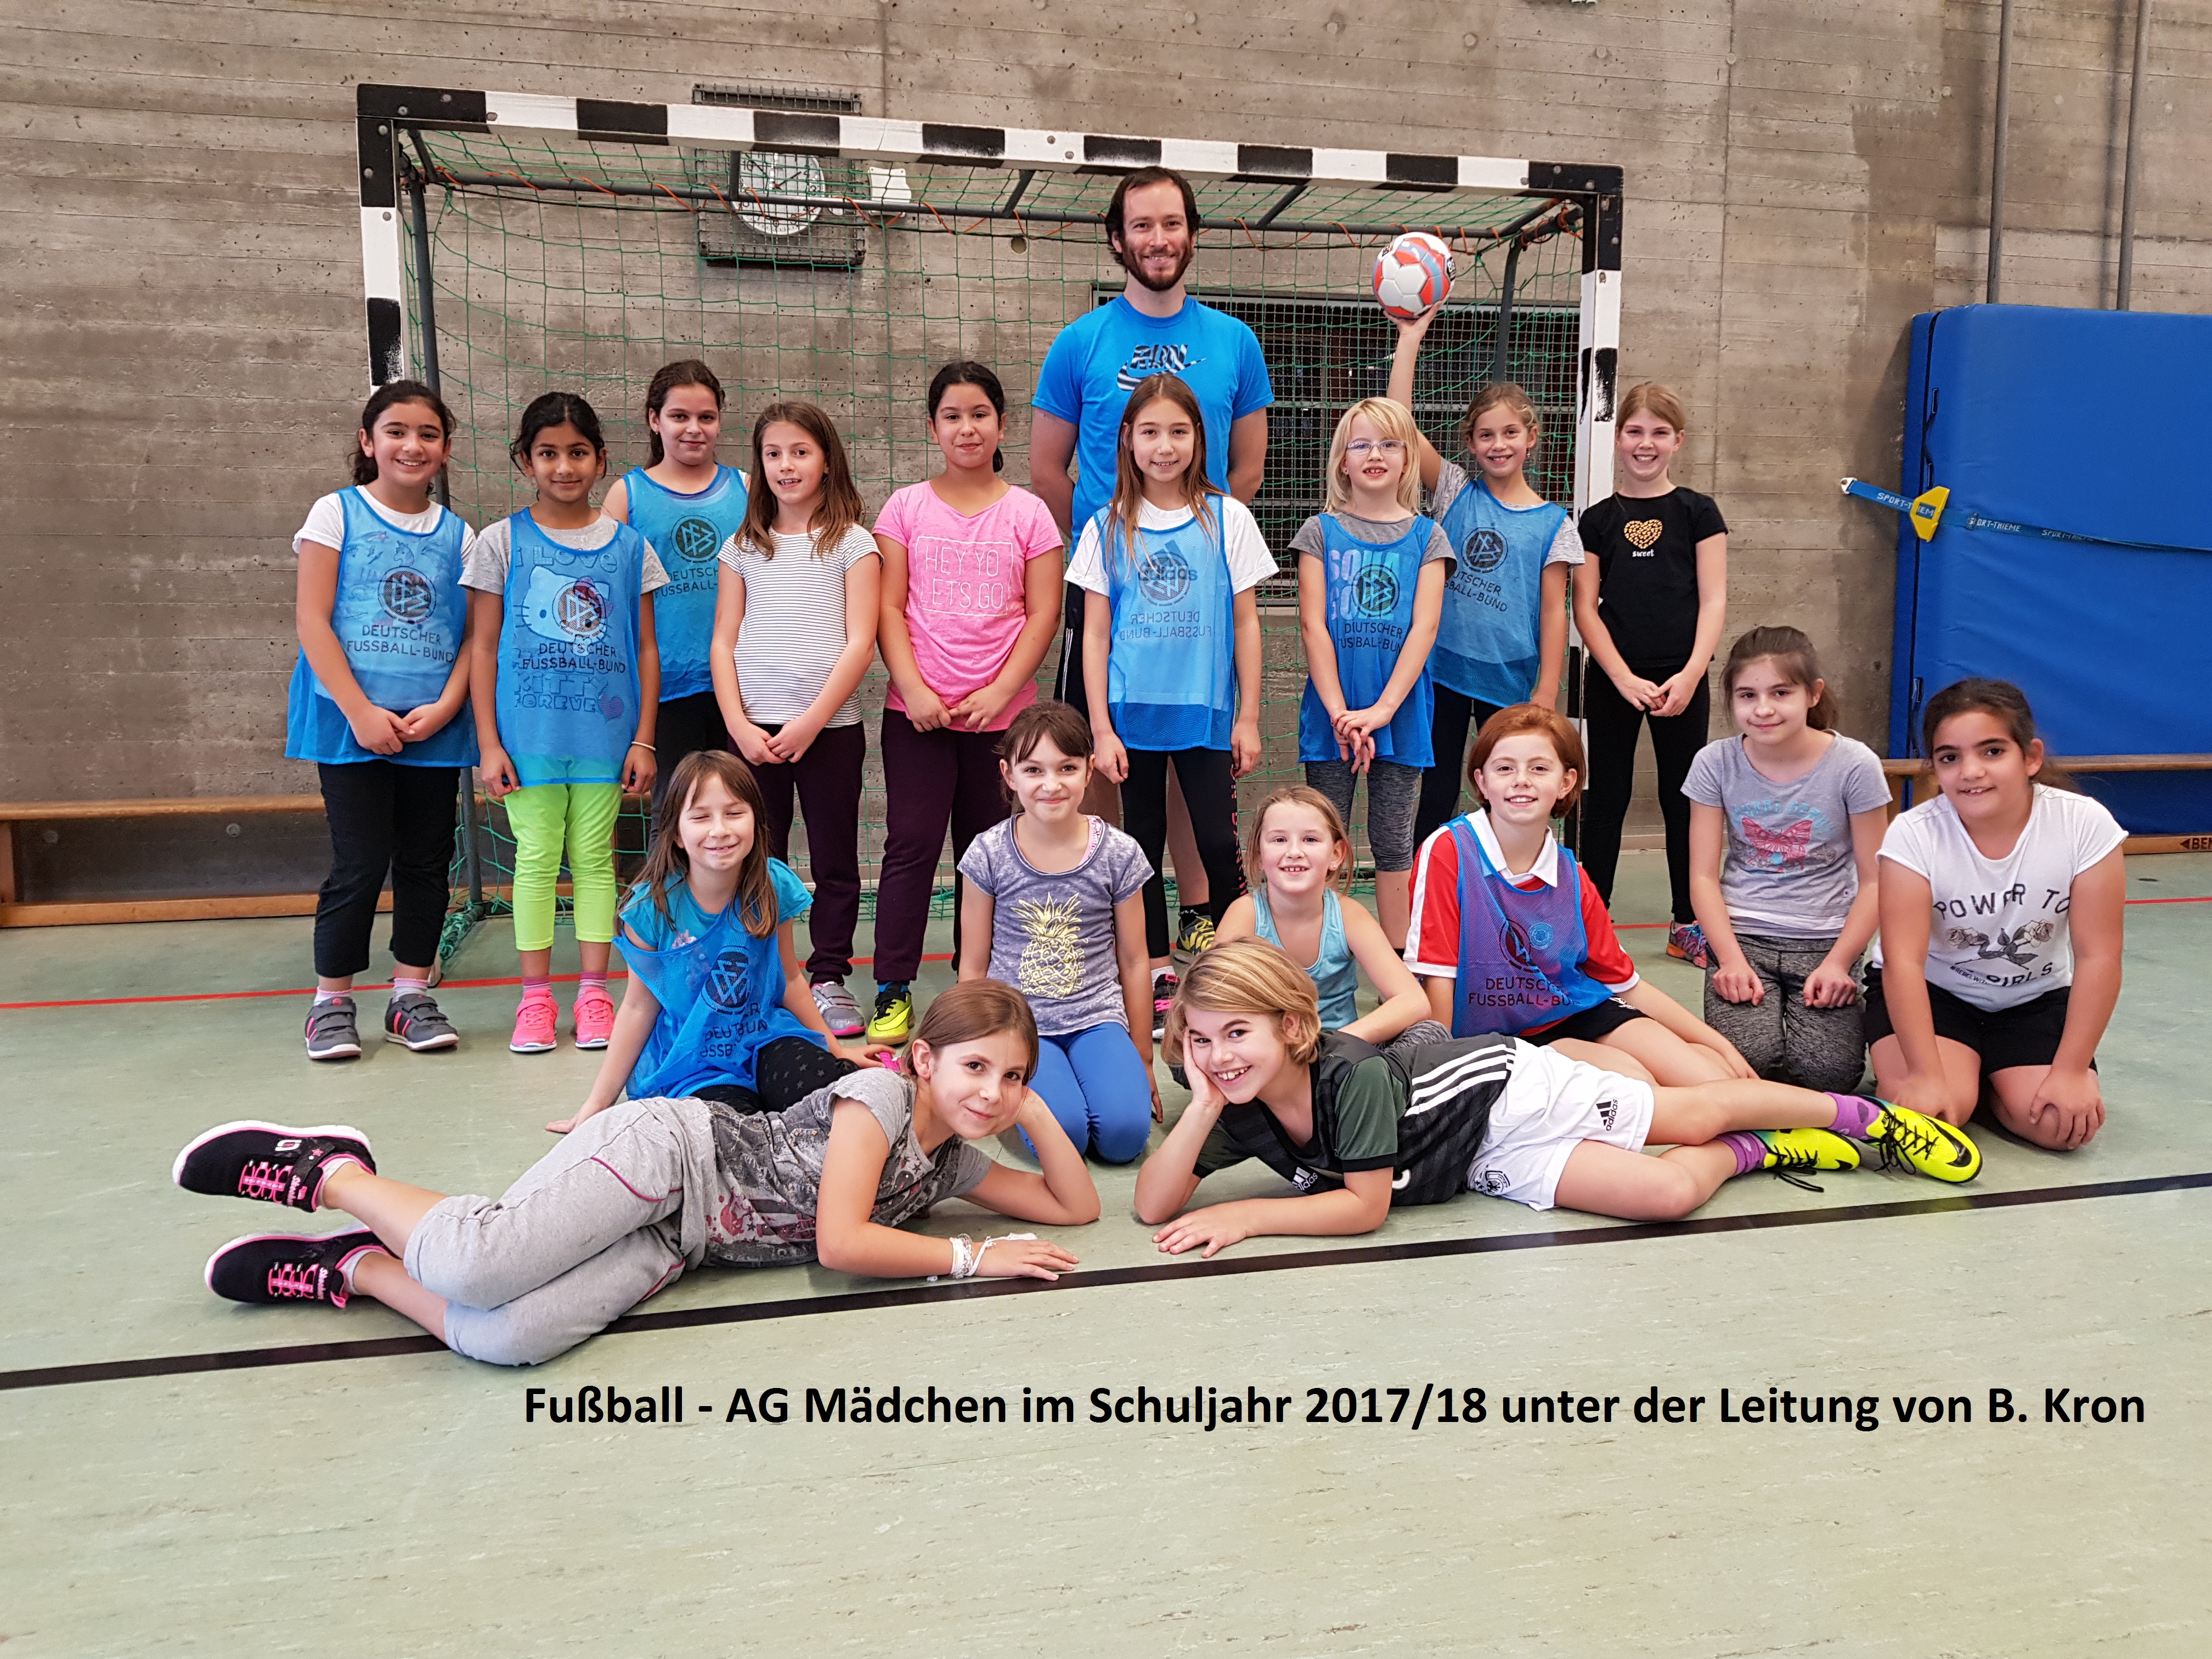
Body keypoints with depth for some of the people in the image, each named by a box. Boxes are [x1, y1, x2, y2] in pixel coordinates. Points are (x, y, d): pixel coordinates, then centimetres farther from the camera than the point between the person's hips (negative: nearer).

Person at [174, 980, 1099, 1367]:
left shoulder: (953, 1163, 14)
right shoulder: (880, 1092, -8)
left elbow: (1075, 1207, 17)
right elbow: (841, 1242, -17)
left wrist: (1037, 1114, 5)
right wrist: (974, 1258, -12)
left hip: (675, 1243, 6)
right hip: (667, 1150, -6)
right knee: (478, 1267, -30)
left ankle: (354, 1270, 0)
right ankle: (326, 1170, -1)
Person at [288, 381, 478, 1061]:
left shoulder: (458, 534, 10)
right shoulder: (336, 514, 1)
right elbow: (312, 621, -5)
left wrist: (444, 706, -10)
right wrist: (360, 712, -13)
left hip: (434, 726, 3)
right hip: (353, 723, -3)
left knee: (426, 862, 8)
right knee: (360, 864, -3)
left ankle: (411, 994, 21)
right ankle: (332, 1000, 13)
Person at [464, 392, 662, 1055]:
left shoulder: (629, 546, 5)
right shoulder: (502, 542, 2)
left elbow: (645, 648, 6)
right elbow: (484, 649, 2)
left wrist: (644, 738, 1)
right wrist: (488, 743, -4)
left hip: (604, 729, 1)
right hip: (528, 731, -1)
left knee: (595, 858, 6)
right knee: (536, 858, 3)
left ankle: (594, 990, 15)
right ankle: (535, 996, 13)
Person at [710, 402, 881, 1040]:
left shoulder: (852, 543, 2)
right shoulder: (742, 548, 11)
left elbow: (860, 643, -5)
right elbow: (724, 643, 7)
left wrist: (812, 721, -13)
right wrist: (739, 725, -6)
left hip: (830, 727, -2)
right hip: (755, 731, 2)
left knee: (834, 860, 4)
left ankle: (829, 979, 14)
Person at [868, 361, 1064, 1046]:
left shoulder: (1028, 513, 5)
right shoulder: (906, 507, 6)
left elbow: (1043, 613, 1)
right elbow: (889, 610, 2)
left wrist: (999, 692, -10)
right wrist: (914, 689, -10)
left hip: (1002, 710, 1)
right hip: (917, 711, 0)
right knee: (912, 845, -5)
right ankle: (892, 991, 2)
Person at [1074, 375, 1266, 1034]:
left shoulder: (1227, 518, 1)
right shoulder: (1109, 527, 3)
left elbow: (1246, 622, 3)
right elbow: (1095, 632, 3)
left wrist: (1248, 718, 0)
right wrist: (1100, 728, -3)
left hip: (1206, 712, -1)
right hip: (1132, 713, 1)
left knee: (1218, 842, -3)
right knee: (1145, 844, 9)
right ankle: (1158, 973, 21)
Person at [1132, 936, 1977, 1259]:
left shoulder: (1348, 1073, -35)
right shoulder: (1236, 1115, -17)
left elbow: (1366, 1205, -29)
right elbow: (1153, 1206, -23)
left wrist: (1246, 1215, -33)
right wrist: (1204, 1101, -38)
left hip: (1508, 1089, -4)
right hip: (1492, 1166, 4)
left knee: (1698, 1114, 7)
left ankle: (1863, 1115, 32)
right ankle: (1754, 1151, 25)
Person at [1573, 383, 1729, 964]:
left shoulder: (1697, 512, 3)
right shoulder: (1599, 520, 5)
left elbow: (1713, 600, -1)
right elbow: (1585, 608, 0)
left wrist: (1690, 675, -13)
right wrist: (1624, 678, -11)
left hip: (1681, 680, 0)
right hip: (1612, 680, 0)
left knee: (1684, 797, 7)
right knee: (1607, 794, 6)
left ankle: (1688, 923, 18)